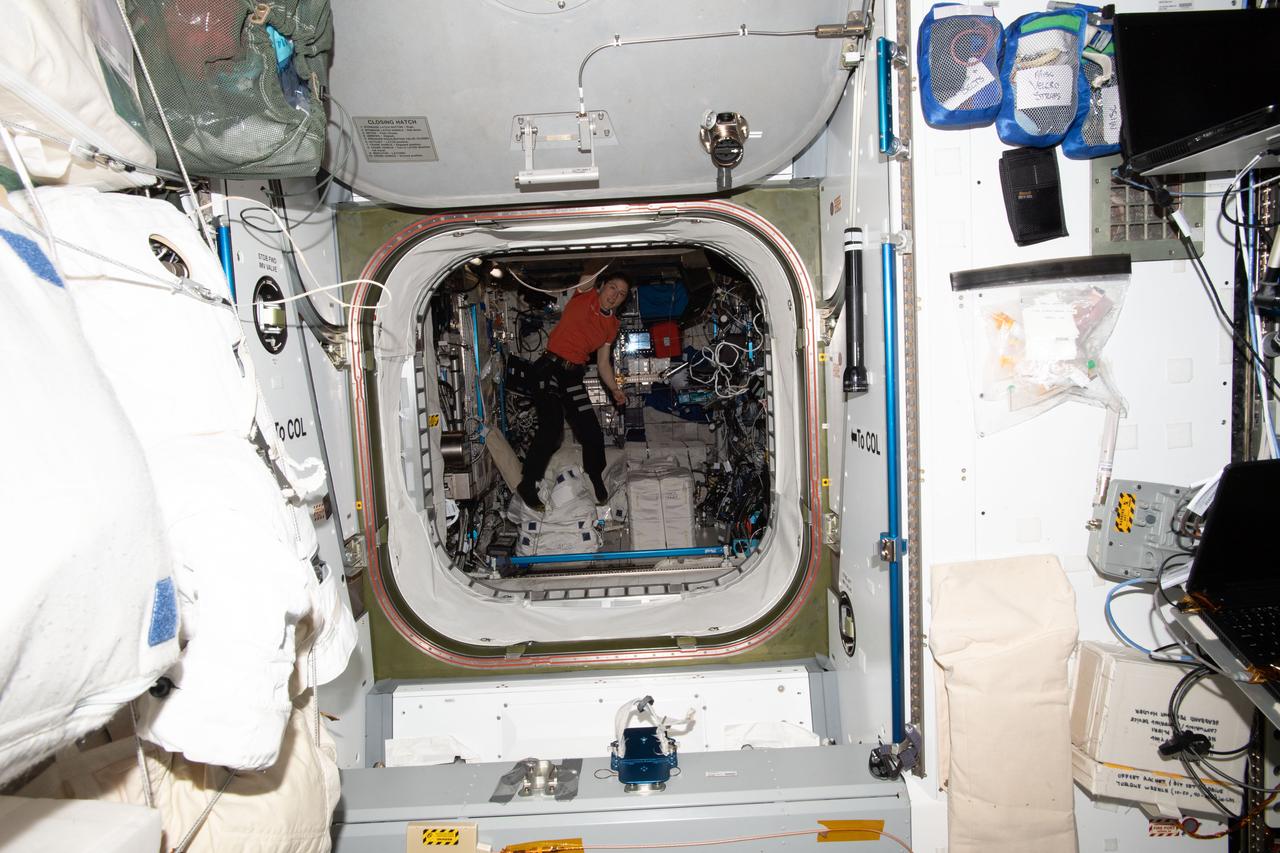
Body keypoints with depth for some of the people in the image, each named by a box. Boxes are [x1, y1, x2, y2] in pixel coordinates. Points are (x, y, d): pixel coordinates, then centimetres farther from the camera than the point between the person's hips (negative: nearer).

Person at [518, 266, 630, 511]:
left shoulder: (612, 325, 12)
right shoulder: (585, 294, -1)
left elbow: (603, 363, 15)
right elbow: (589, 276, -21)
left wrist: (615, 390, 6)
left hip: (574, 376, 6)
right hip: (550, 368, -6)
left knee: (593, 434, 5)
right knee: (552, 426, -21)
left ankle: (596, 482, 30)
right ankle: (527, 485, -8)